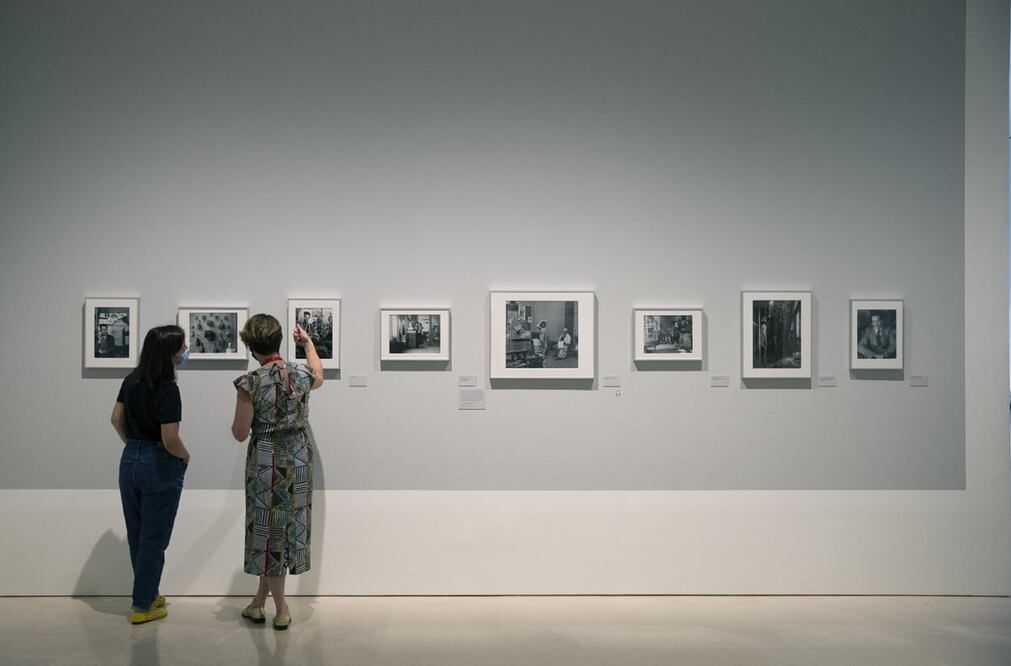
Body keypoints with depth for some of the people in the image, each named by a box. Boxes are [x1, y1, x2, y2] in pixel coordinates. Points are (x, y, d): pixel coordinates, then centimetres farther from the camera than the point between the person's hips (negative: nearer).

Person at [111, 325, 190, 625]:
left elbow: (116, 419, 11)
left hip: (129, 461, 7)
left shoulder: (132, 380, 2)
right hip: (160, 466, -7)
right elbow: (170, 440, -23)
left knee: (136, 535, 17)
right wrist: (185, 457, -5)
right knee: (154, 540, 5)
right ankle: (142, 607, 15)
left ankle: (147, 594, 32)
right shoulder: (168, 390, -21)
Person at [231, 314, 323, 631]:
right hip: (299, 460, 4)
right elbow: (319, 376, 24)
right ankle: (259, 600, 27)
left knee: (268, 528, 9)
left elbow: (240, 433, -11)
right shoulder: (302, 375, -3)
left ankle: (281, 608, 18)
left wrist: (238, 417, 10)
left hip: (266, 462, -4)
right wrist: (308, 342, 36)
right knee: (288, 526, 14)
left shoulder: (250, 383, -16)